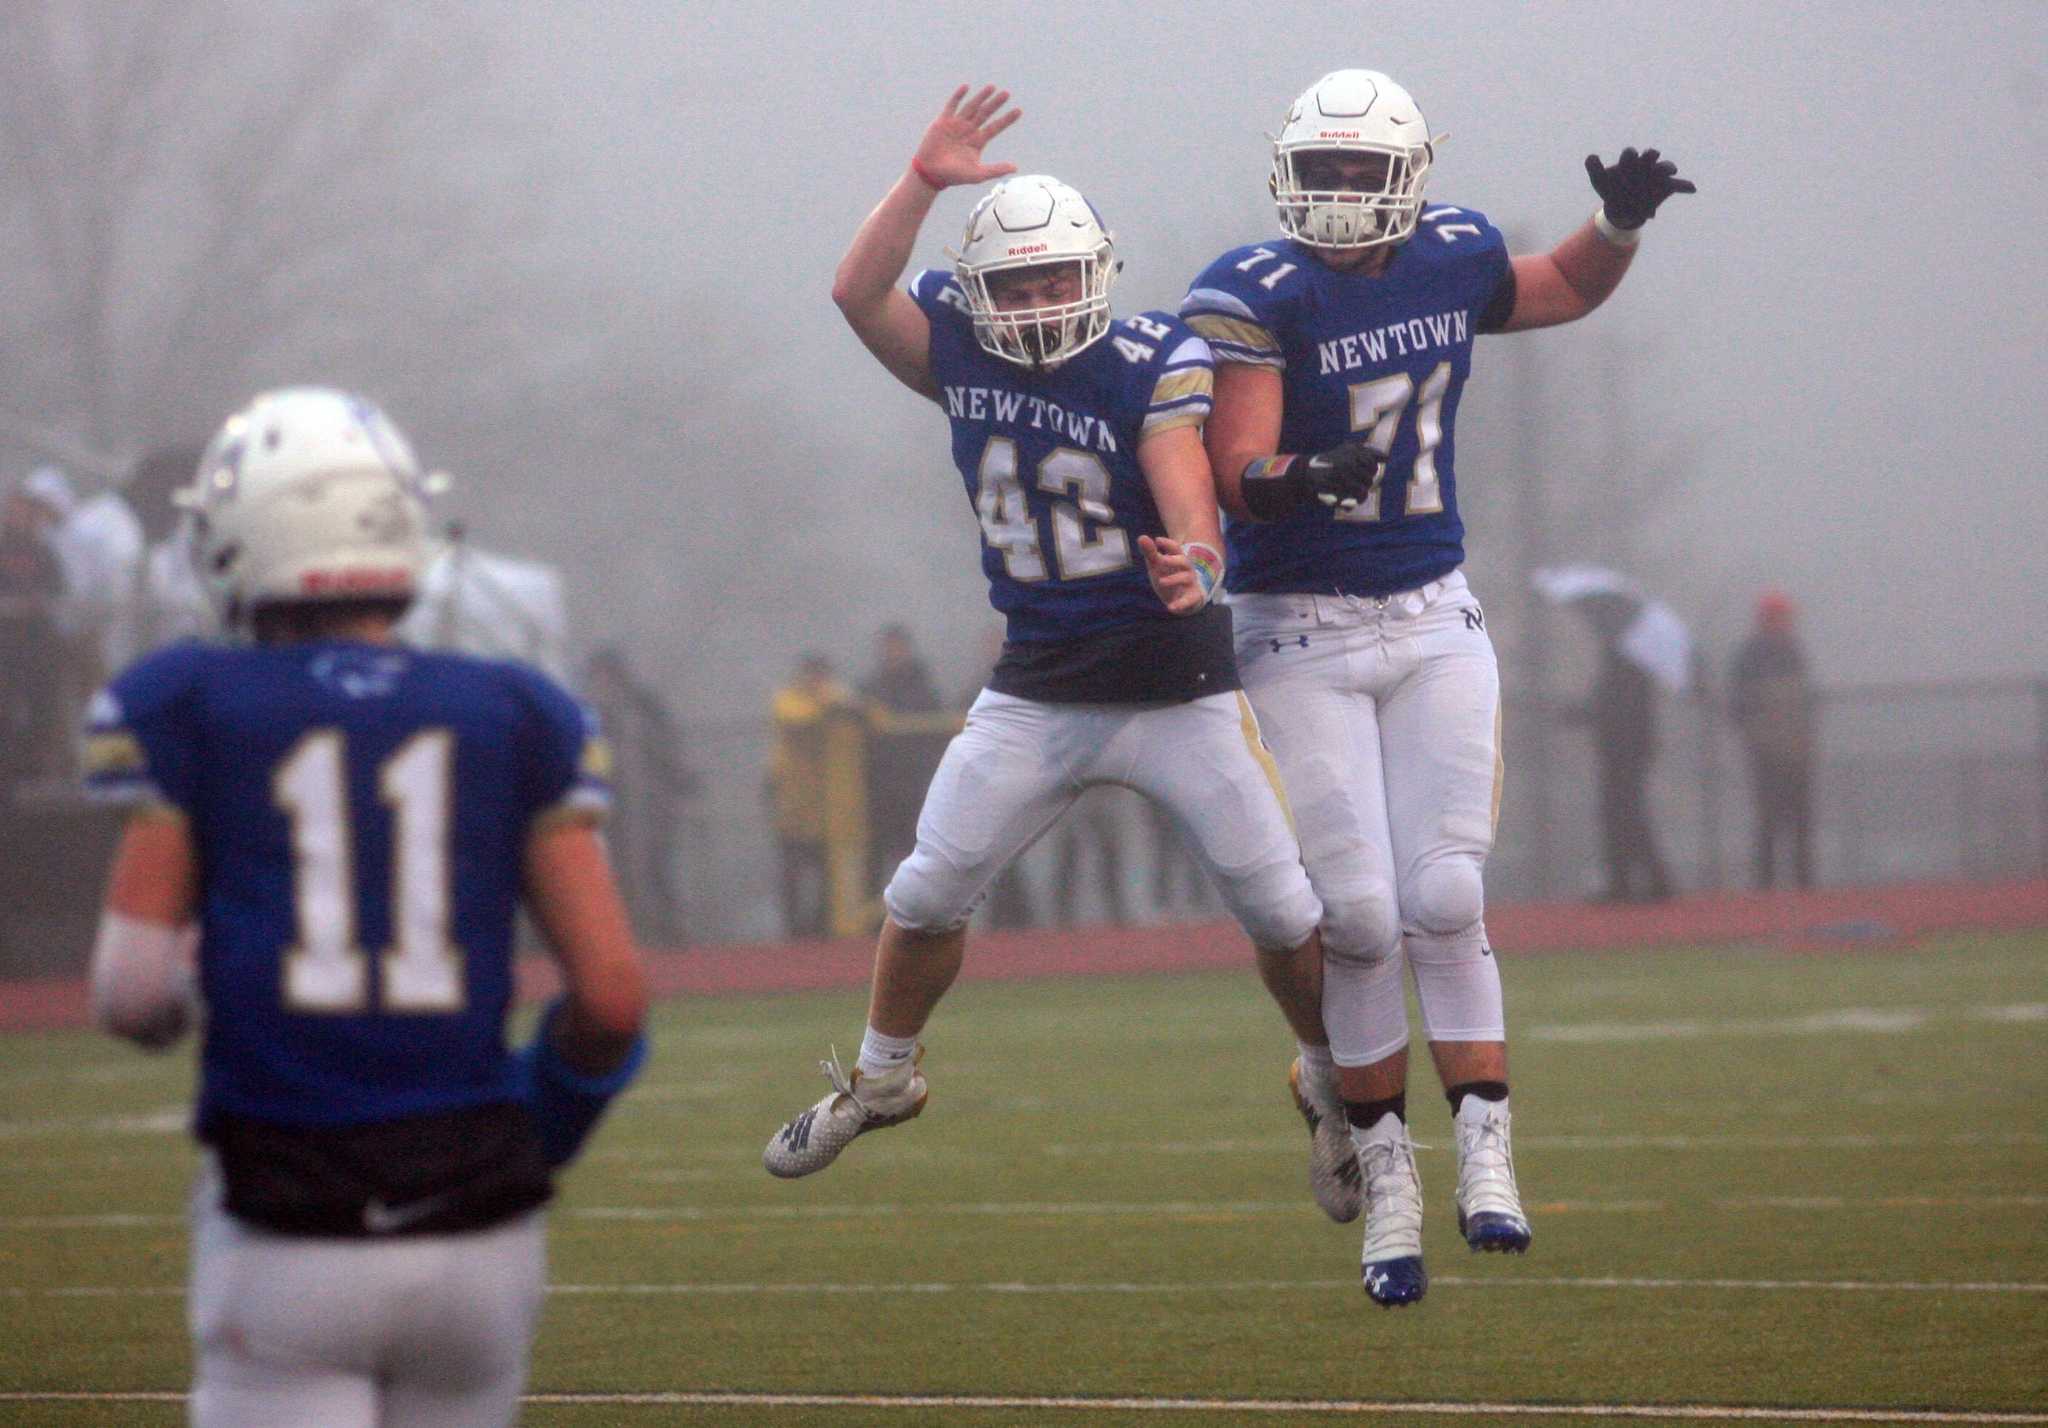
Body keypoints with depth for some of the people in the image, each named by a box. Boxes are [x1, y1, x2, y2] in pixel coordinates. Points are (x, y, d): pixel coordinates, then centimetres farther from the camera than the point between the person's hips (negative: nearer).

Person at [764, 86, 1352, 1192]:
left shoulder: (1150, 364, -12)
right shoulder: (961, 357, -1)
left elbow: (1185, 488, -24)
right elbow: (856, 291, -15)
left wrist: (1194, 561, -46)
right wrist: (925, 181, -22)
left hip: (1177, 685, -3)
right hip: (1036, 688, 3)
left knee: (1283, 912, -2)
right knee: (927, 894, 4)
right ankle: (881, 1079, 26)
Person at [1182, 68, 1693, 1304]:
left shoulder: (1450, 262, 2)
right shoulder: (1258, 298, -13)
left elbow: (1570, 290, 23)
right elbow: (1236, 474, -20)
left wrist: (1622, 223, 4)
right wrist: (1290, 481, -42)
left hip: (1432, 621, 3)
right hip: (1300, 634, -3)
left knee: (1444, 901, -6)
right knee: (1359, 917, -7)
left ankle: (1487, 1158, -3)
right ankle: (1387, 1179, 5)